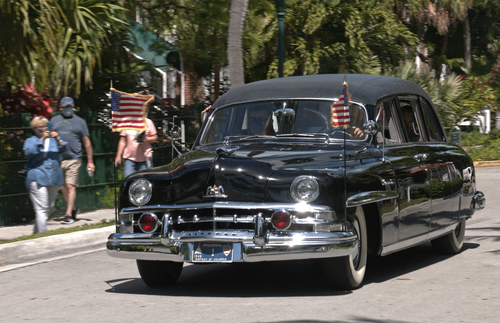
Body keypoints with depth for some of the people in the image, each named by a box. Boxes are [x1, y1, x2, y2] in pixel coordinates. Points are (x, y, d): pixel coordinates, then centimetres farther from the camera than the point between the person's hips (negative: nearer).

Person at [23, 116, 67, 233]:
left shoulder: (53, 139, 19)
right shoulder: (30, 141, 9)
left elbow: (63, 148, 2)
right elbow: (29, 152, -11)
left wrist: (58, 139, -17)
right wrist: (41, 140, -17)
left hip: (54, 179, 5)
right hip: (38, 178, -5)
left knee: (49, 209, 11)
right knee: (41, 209, -14)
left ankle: (36, 232, 24)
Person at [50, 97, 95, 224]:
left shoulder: (80, 121, 9)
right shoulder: (54, 120, 13)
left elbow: (86, 142, 10)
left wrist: (90, 161, 7)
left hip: (73, 159, -3)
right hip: (57, 159, 3)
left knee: (70, 186, -10)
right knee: (62, 188, 7)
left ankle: (69, 214, -8)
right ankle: (73, 208, 27)